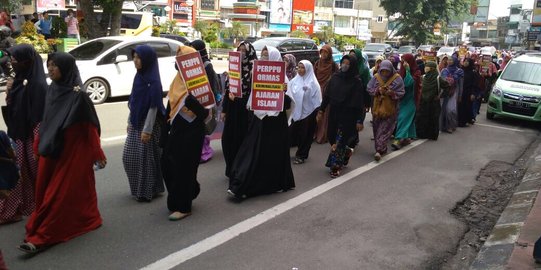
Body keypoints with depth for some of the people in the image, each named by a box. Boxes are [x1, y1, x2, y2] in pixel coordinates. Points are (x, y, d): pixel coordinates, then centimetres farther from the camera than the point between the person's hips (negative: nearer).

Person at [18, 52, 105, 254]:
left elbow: (90, 126, -14)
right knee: (45, 190, 14)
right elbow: (47, 122, 13)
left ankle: (42, 237, 6)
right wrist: (40, 143, 16)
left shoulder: (77, 95, -16)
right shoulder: (52, 90, 6)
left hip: (71, 151, -8)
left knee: (60, 192, -1)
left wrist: (97, 154, -11)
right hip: (52, 149, 8)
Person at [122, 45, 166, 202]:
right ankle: (138, 189, 31)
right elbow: (133, 101, 14)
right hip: (136, 123, 9)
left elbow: (153, 107, -19)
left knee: (146, 158, 2)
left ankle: (148, 191, 18)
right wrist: (130, 121, 16)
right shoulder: (138, 76, 8)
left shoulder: (153, 81, -17)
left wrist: (147, 130, -20)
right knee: (129, 157, 15)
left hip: (147, 123, -9)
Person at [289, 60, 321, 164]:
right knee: (291, 133, 8)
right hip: (295, 112, 4)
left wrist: (316, 113, -11)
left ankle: (301, 155, 20)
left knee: (305, 135, 7)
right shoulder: (294, 80, 3)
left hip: (307, 112, -4)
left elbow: (316, 99, -9)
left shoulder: (313, 83, -9)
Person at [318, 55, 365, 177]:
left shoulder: (356, 81, -9)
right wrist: (322, 109, 8)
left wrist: (359, 120, -14)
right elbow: (327, 94, 10)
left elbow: (359, 102, -11)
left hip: (348, 115, -5)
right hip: (334, 112, 5)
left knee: (340, 140, -1)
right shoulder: (335, 77, 4)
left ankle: (336, 166, 12)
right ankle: (346, 151, 37)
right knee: (331, 136, 10)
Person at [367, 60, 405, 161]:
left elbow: (401, 93, -5)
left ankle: (379, 150, -11)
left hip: (390, 108, -3)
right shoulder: (376, 77, 3)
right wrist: (378, 91, -15)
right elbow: (369, 89, 3)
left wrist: (391, 93, -22)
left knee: (385, 129, -9)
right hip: (377, 107, 3)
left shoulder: (397, 79, -4)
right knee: (377, 129, 9)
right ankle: (382, 149, 23)